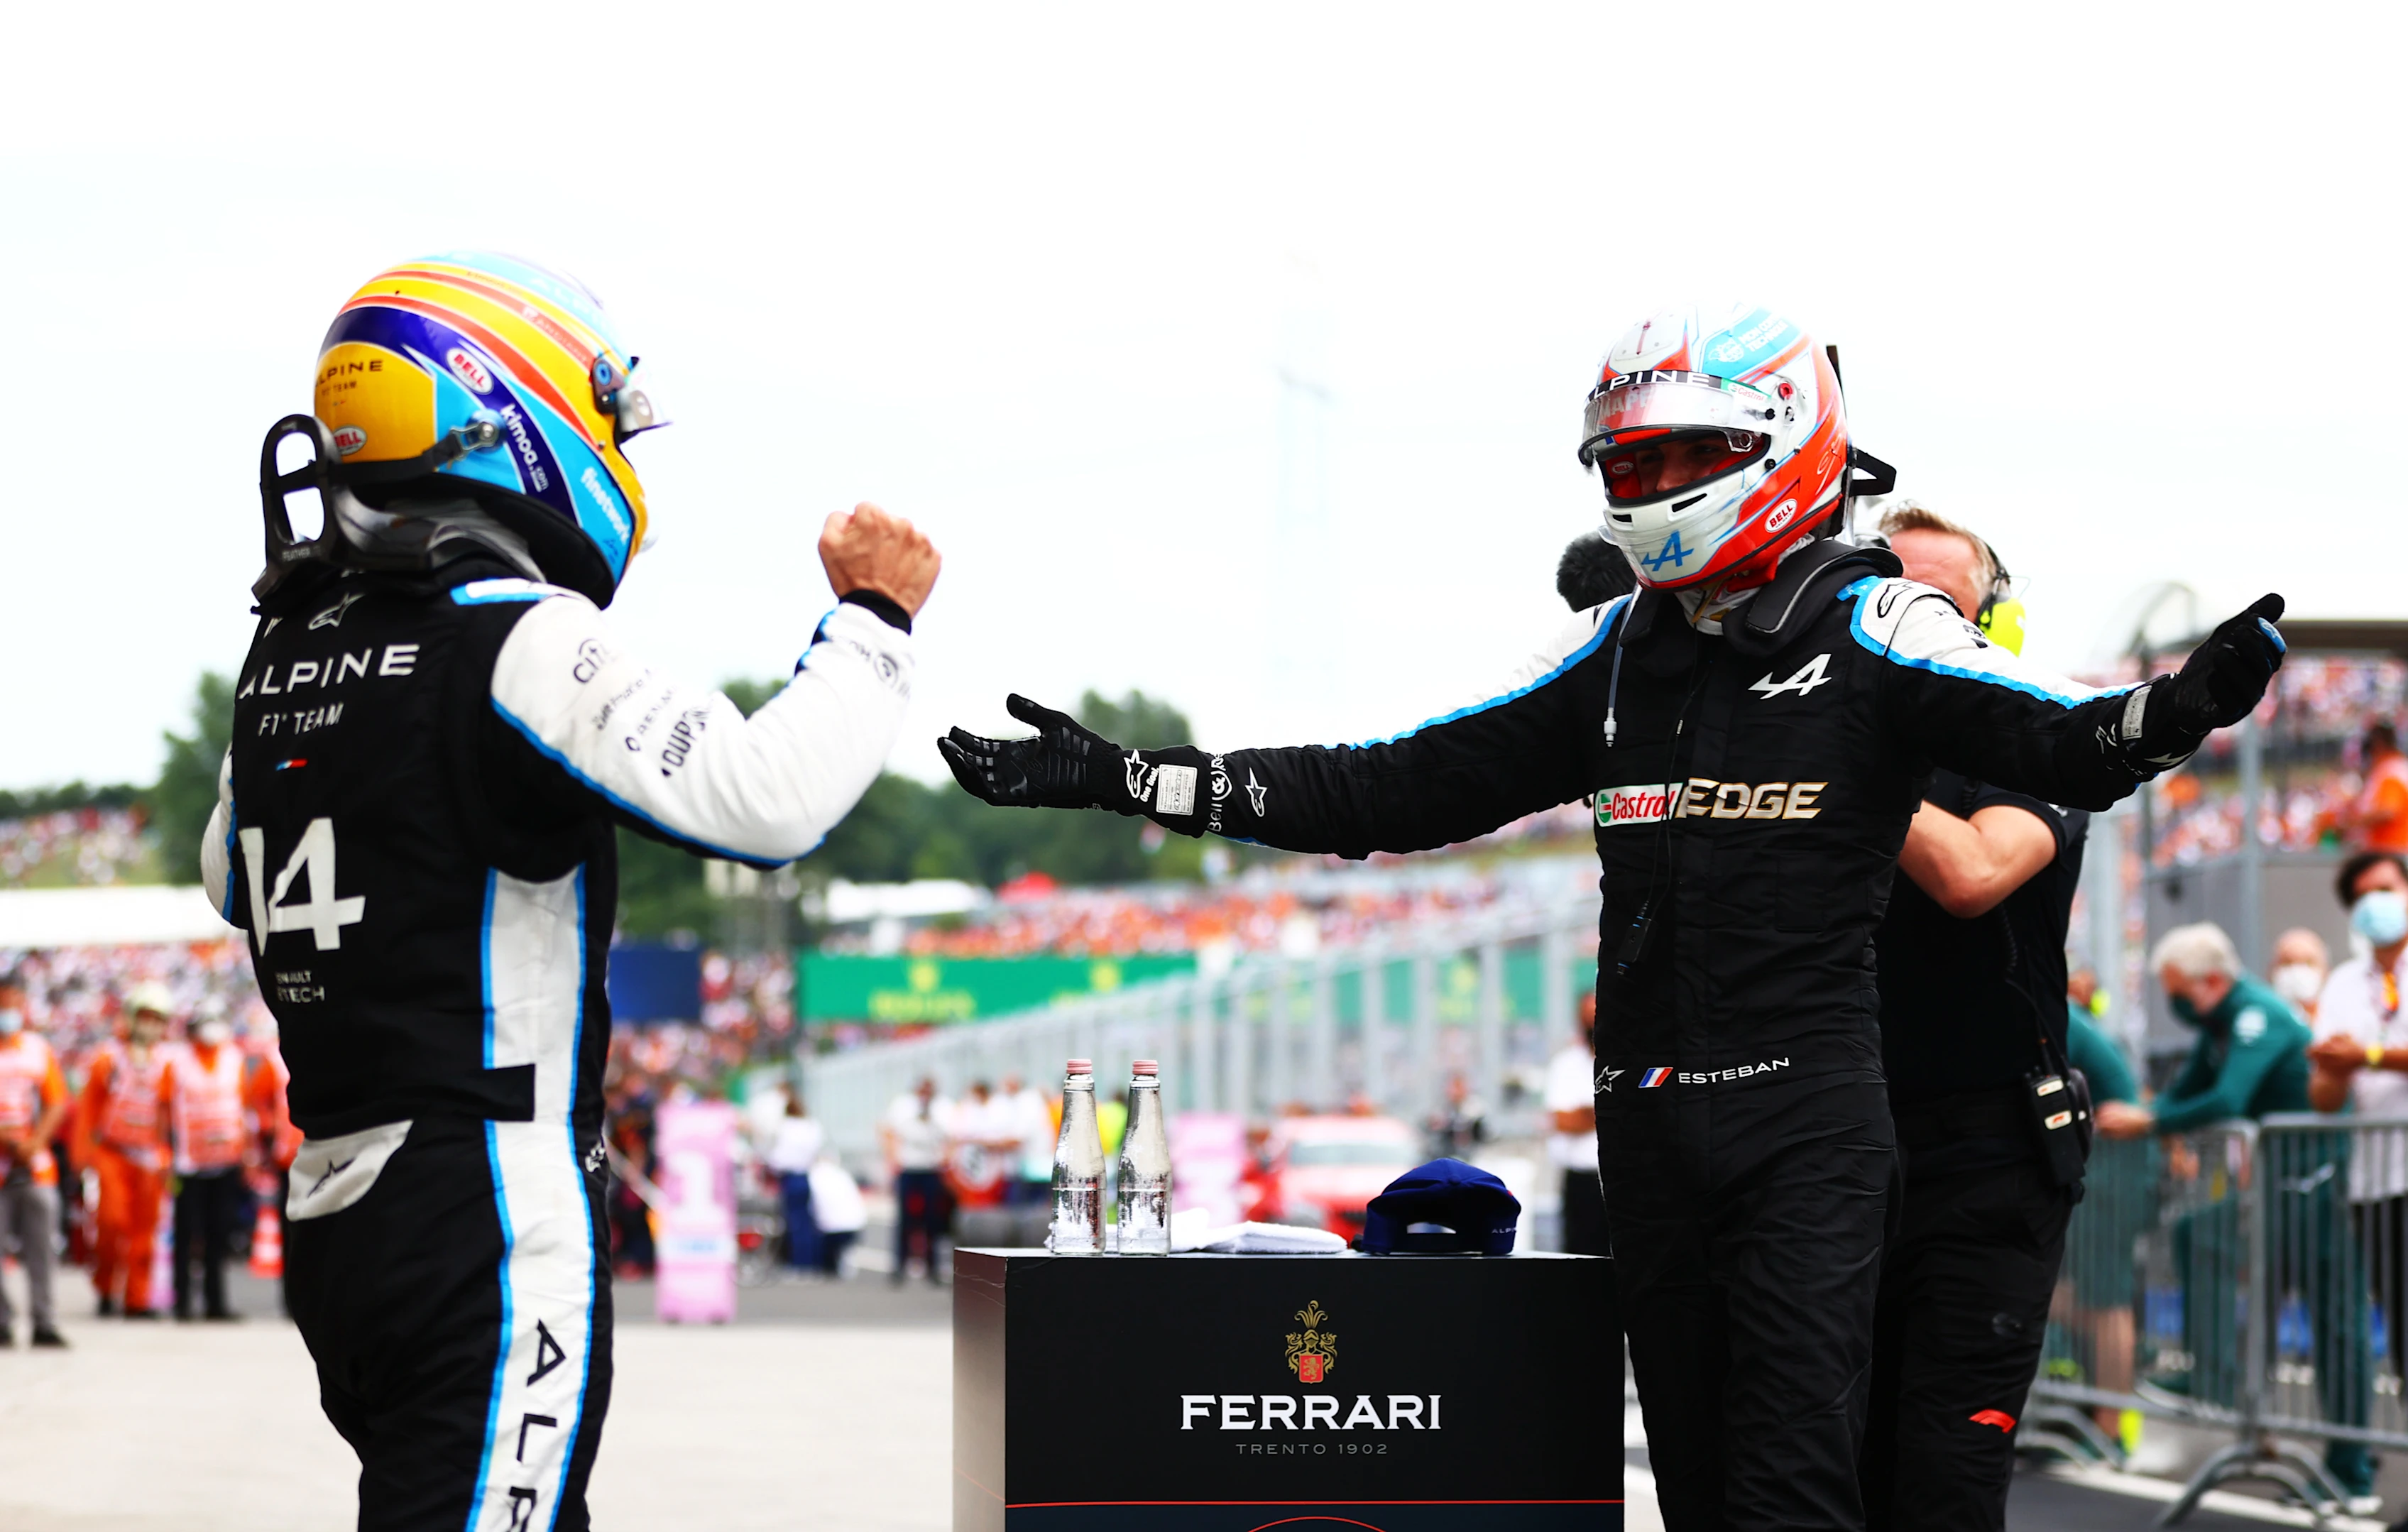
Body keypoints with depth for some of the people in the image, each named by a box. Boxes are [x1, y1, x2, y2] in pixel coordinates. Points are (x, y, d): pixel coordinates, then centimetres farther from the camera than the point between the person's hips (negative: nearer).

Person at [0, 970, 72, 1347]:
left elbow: (57, 1104, 8)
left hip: (35, 1164, 2)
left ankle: (44, 1322, 0)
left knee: (41, 1248, -2)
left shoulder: (40, 1049, 10)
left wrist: (34, 1142, -7)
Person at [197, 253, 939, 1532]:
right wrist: (871, 619, -6)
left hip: (335, 1214, 9)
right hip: (487, 1232, -9)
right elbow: (764, 799, -20)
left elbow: (233, 880, 29)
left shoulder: (287, 651, 12)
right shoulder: (516, 642, -14)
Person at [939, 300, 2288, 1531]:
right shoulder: (1618, 651, 13)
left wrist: (2179, 709, -44)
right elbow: (1400, 790, 15)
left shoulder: (1868, 624, -4)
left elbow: (2059, 742, -19)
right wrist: (1126, 780, 10)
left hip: (1806, 1111, -6)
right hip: (1647, 1112, 6)